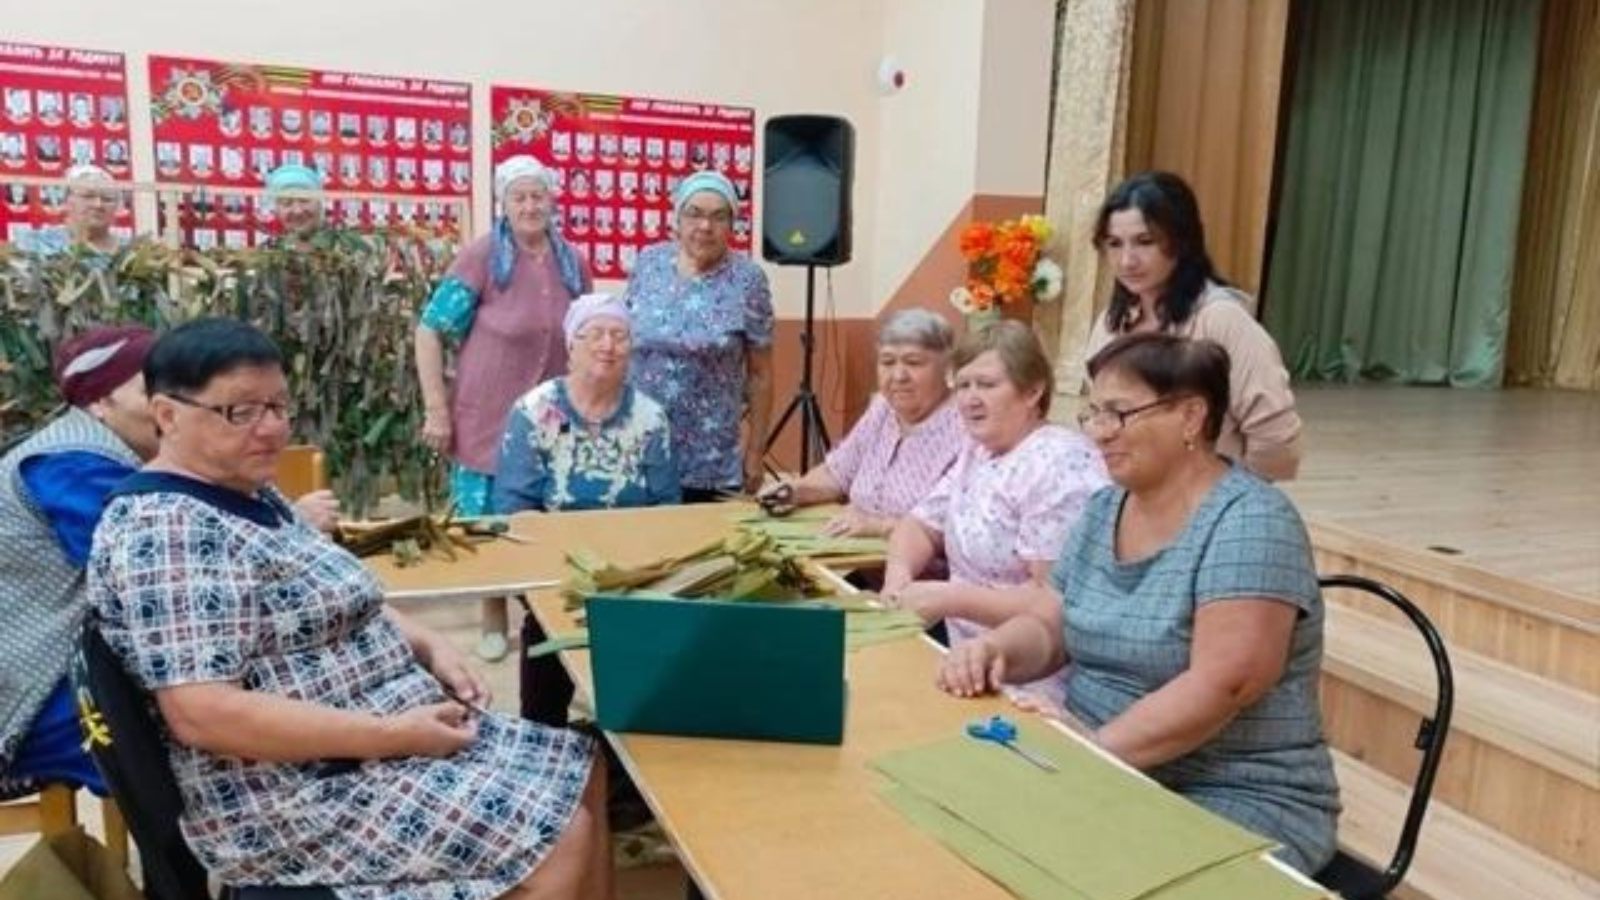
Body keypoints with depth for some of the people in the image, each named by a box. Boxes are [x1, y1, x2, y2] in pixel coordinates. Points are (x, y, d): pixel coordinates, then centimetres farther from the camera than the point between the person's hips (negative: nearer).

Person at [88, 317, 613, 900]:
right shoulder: (166, 530, -20)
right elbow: (203, 716, -28)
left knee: (581, 775, 8)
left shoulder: (251, 495, 10)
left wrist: (428, 646, 2)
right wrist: (392, 734, -25)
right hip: (303, 795, -10)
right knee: (559, 839, -15)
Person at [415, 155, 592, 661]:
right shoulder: (481, 257, -9)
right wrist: (436, 410, -13)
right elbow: (430, 331, -9)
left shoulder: (573, 264, 5)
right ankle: (493, 620, 27)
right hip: (488, 419, -3)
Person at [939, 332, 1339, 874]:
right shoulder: (1103, 510, 7)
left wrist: (1097, 747, -27)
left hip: (1237, 806, -6)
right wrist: (994, 650, -13)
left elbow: (1223, 684, -25)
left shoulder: (1248, 523, -16)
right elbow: (1047, 626, 7)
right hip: (1103, 776, 7)